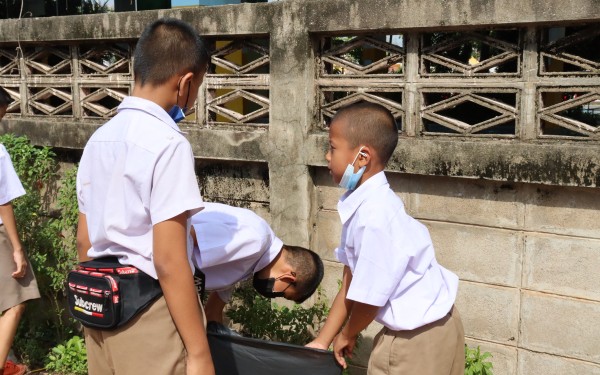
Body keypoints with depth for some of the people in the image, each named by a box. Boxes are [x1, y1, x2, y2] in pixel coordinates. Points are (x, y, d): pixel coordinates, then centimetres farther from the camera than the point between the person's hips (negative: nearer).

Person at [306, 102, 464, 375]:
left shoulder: (375, 215, -29)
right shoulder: (360, 204, -2)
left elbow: (371, 297, -20)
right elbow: (351, 283, 3)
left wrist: (347, 336, -1)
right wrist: (322, 341, 5)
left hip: (419, 336, -8)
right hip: (409, 330, 8)